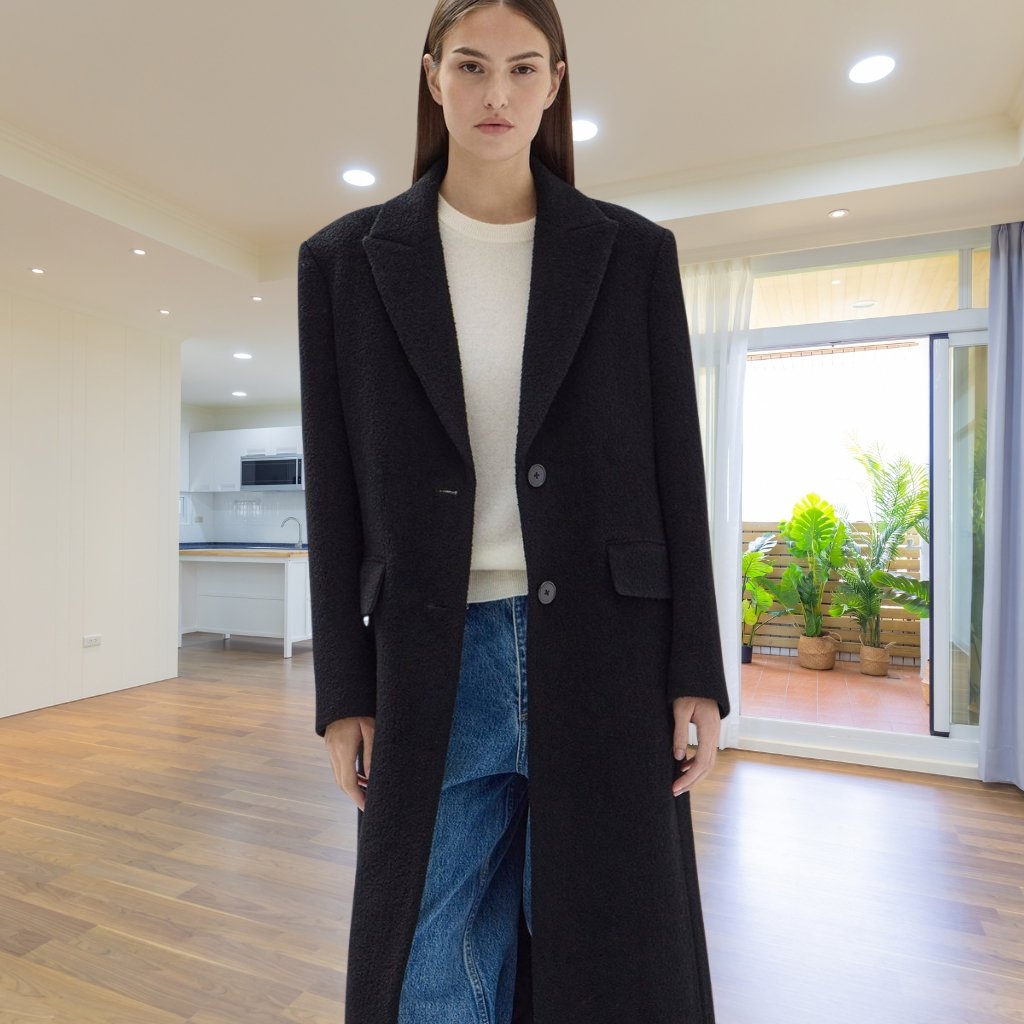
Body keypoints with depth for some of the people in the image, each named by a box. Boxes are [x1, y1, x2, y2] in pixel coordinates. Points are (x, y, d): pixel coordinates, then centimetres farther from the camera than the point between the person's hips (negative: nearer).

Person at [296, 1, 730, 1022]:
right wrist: (344, 693, 3)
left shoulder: (634, 251, 5)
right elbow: (335, 490, 3)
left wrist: (697, 674, -1)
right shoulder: (347, 258, 5)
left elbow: (676, 470, 2)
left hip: (606, 652, 0)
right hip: (432, 667, 1)